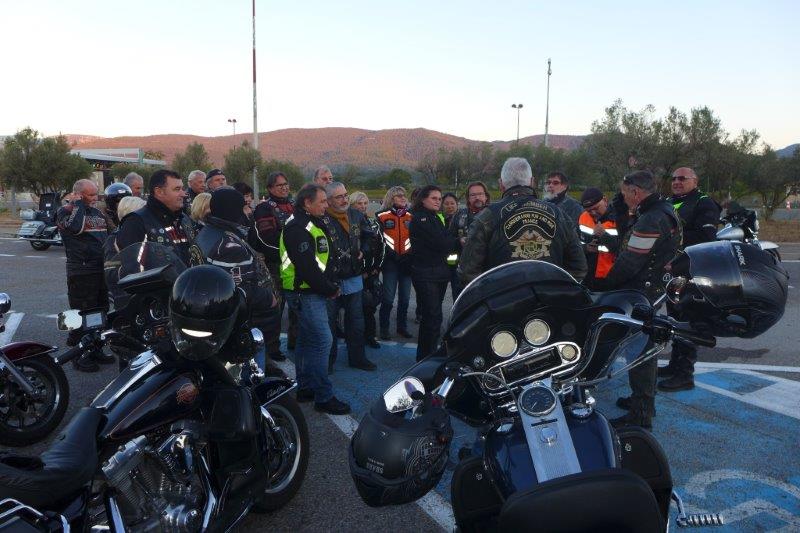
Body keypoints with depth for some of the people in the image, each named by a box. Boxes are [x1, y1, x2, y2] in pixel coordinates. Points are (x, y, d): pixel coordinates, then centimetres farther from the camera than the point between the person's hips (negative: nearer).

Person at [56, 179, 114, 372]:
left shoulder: (97, 212, 17)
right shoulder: (65, 212, -4)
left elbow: (109, 236, 25)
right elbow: (76, 227, -25)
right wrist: (78, 204, -13)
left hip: (102, 270, 8)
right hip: (82, 272, -7)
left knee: (101, 312, 14)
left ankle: (95, 350, 26)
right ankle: (79, 355, 6)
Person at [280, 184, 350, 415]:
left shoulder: (312, 223, 16)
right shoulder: (298, 229, -17)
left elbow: (326, 259, 18)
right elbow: (307, 267, -23)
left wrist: (332, 285, 7)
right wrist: (330, 289, -14)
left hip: (313, 292, 11)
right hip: (306, 294, -11)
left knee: (307, 340, 16)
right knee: (322, 340, -10)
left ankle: (305, 388, 27)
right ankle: (323, 397, -3)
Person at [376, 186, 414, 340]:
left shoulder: (411, 216, 11)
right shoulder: (382, 216, -1)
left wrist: (410, 255, 4)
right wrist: (391, 254, -9)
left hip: (407, 262, 4)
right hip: (390, 262, -4)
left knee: (405, 297, 9)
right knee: (388, 298, -5)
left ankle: (402, 327, 22)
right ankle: (384, 329, 6)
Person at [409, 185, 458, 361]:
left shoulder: (438, 217, 18)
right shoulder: (419, 218, -10)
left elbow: (446, 240, 11)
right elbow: (439, 242, -17)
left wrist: (449, 245, -9)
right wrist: (458, 242, -5)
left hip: (440, 271, 8)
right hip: (425, 272, -8)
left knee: (431, 315, 13)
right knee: (433, 316, -9)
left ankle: (425, 355, 22)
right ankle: (427, 358, 0)